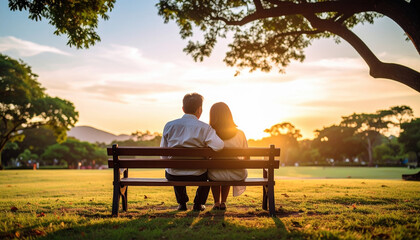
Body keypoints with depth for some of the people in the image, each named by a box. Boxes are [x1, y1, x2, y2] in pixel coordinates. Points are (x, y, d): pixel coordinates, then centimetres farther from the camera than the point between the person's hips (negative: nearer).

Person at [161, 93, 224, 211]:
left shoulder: (169, 126, -3)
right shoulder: (205, 128, -11)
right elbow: (218, 146, -25)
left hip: (173, 176, 2)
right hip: (197, 176, -2)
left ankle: (182, 203, 42)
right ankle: (198, 203, 32)